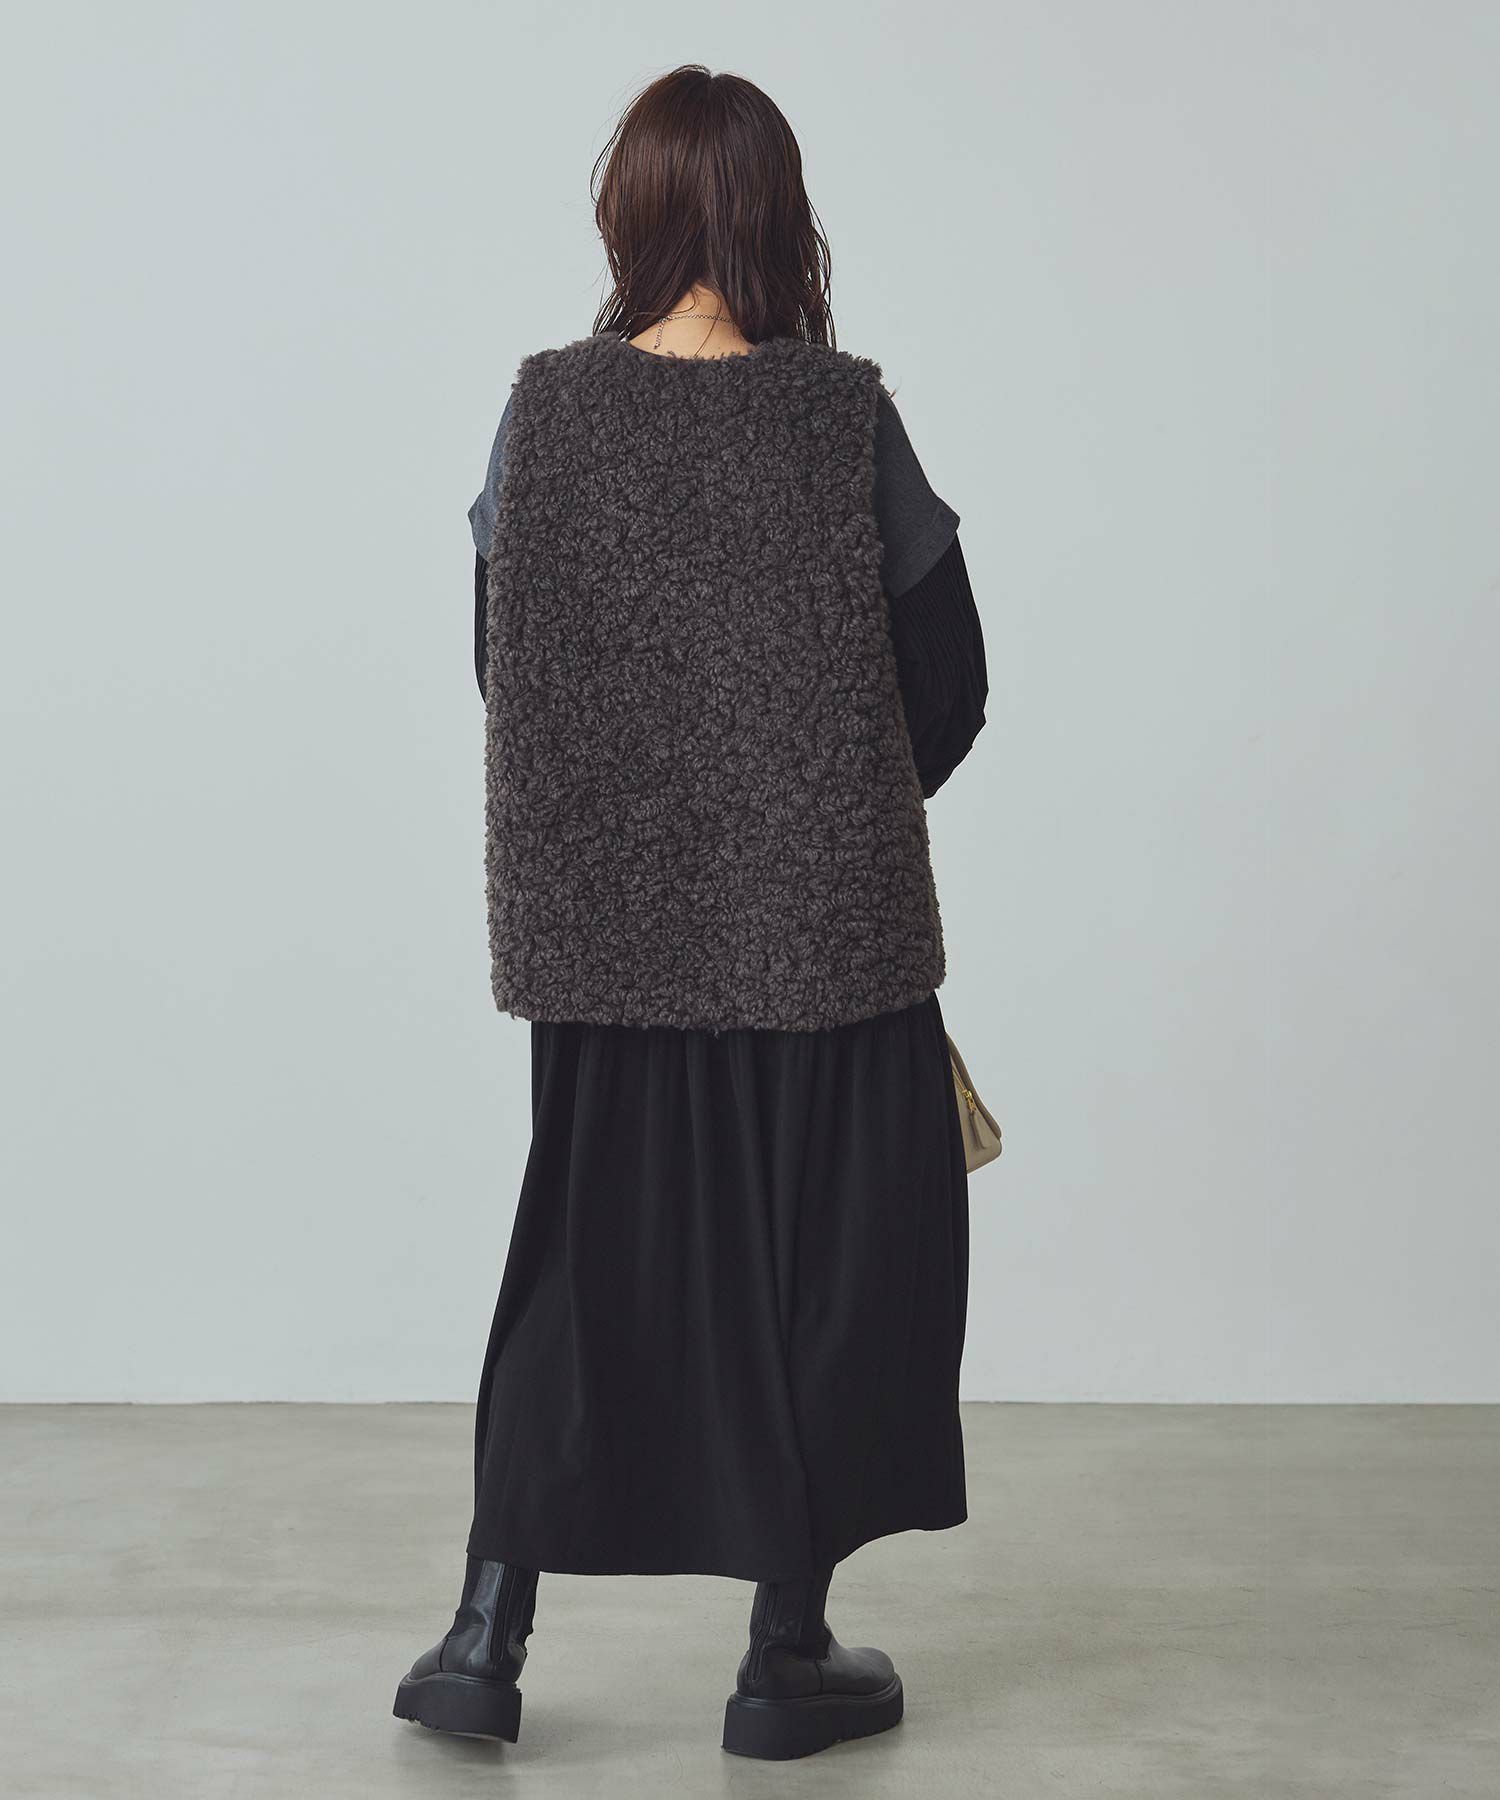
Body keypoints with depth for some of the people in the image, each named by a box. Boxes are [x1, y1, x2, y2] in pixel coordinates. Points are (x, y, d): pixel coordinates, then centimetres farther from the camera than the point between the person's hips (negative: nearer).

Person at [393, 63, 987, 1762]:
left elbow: (497, 666, 6)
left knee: (584, 1245, 15)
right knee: (819, 1252, 10)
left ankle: (488, 1631, 18)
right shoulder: (842, 414, -9)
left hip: (602, 918, 3)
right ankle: (787, 1653, 19)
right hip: (820, 920, -2)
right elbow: (949, 684, -4)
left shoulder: (545, 408, -3)